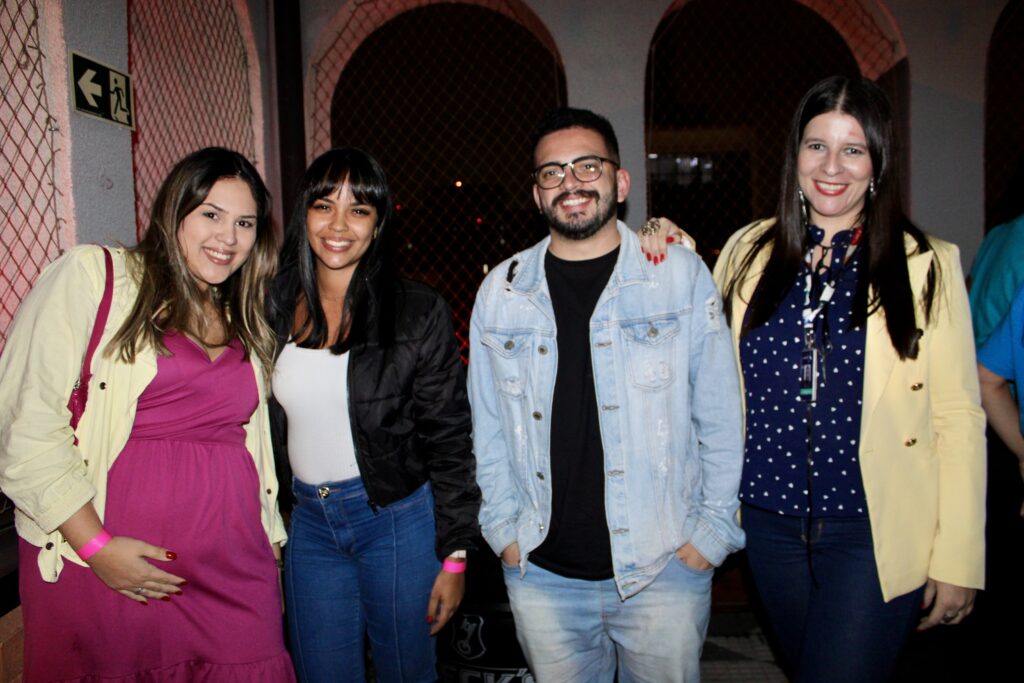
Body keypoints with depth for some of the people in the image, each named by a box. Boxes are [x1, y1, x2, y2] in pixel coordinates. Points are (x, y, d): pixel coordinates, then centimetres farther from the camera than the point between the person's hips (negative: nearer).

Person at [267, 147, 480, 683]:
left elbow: (450, 441, -8)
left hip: (397, 518, -3)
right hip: (308, 522, 3)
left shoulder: (418, 312, -10)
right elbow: (263, 429, 9)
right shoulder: (274, 309, 1)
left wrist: (454, 555, -8)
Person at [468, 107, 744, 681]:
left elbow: (721, 418, 0)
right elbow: (489, 427, 9)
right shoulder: (501, 292, 3)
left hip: (664, 568, -1)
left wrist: (714, 530, -3)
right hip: (541, 572, 2)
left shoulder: (683, 277, -4)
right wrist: (503, 529, 5)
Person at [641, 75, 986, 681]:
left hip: (874, 532, -3)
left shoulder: (927, 266, -5)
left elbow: (959, 416, -5)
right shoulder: (750, 252, 2)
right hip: (772, 523, 3)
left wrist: (958, 558, -6)